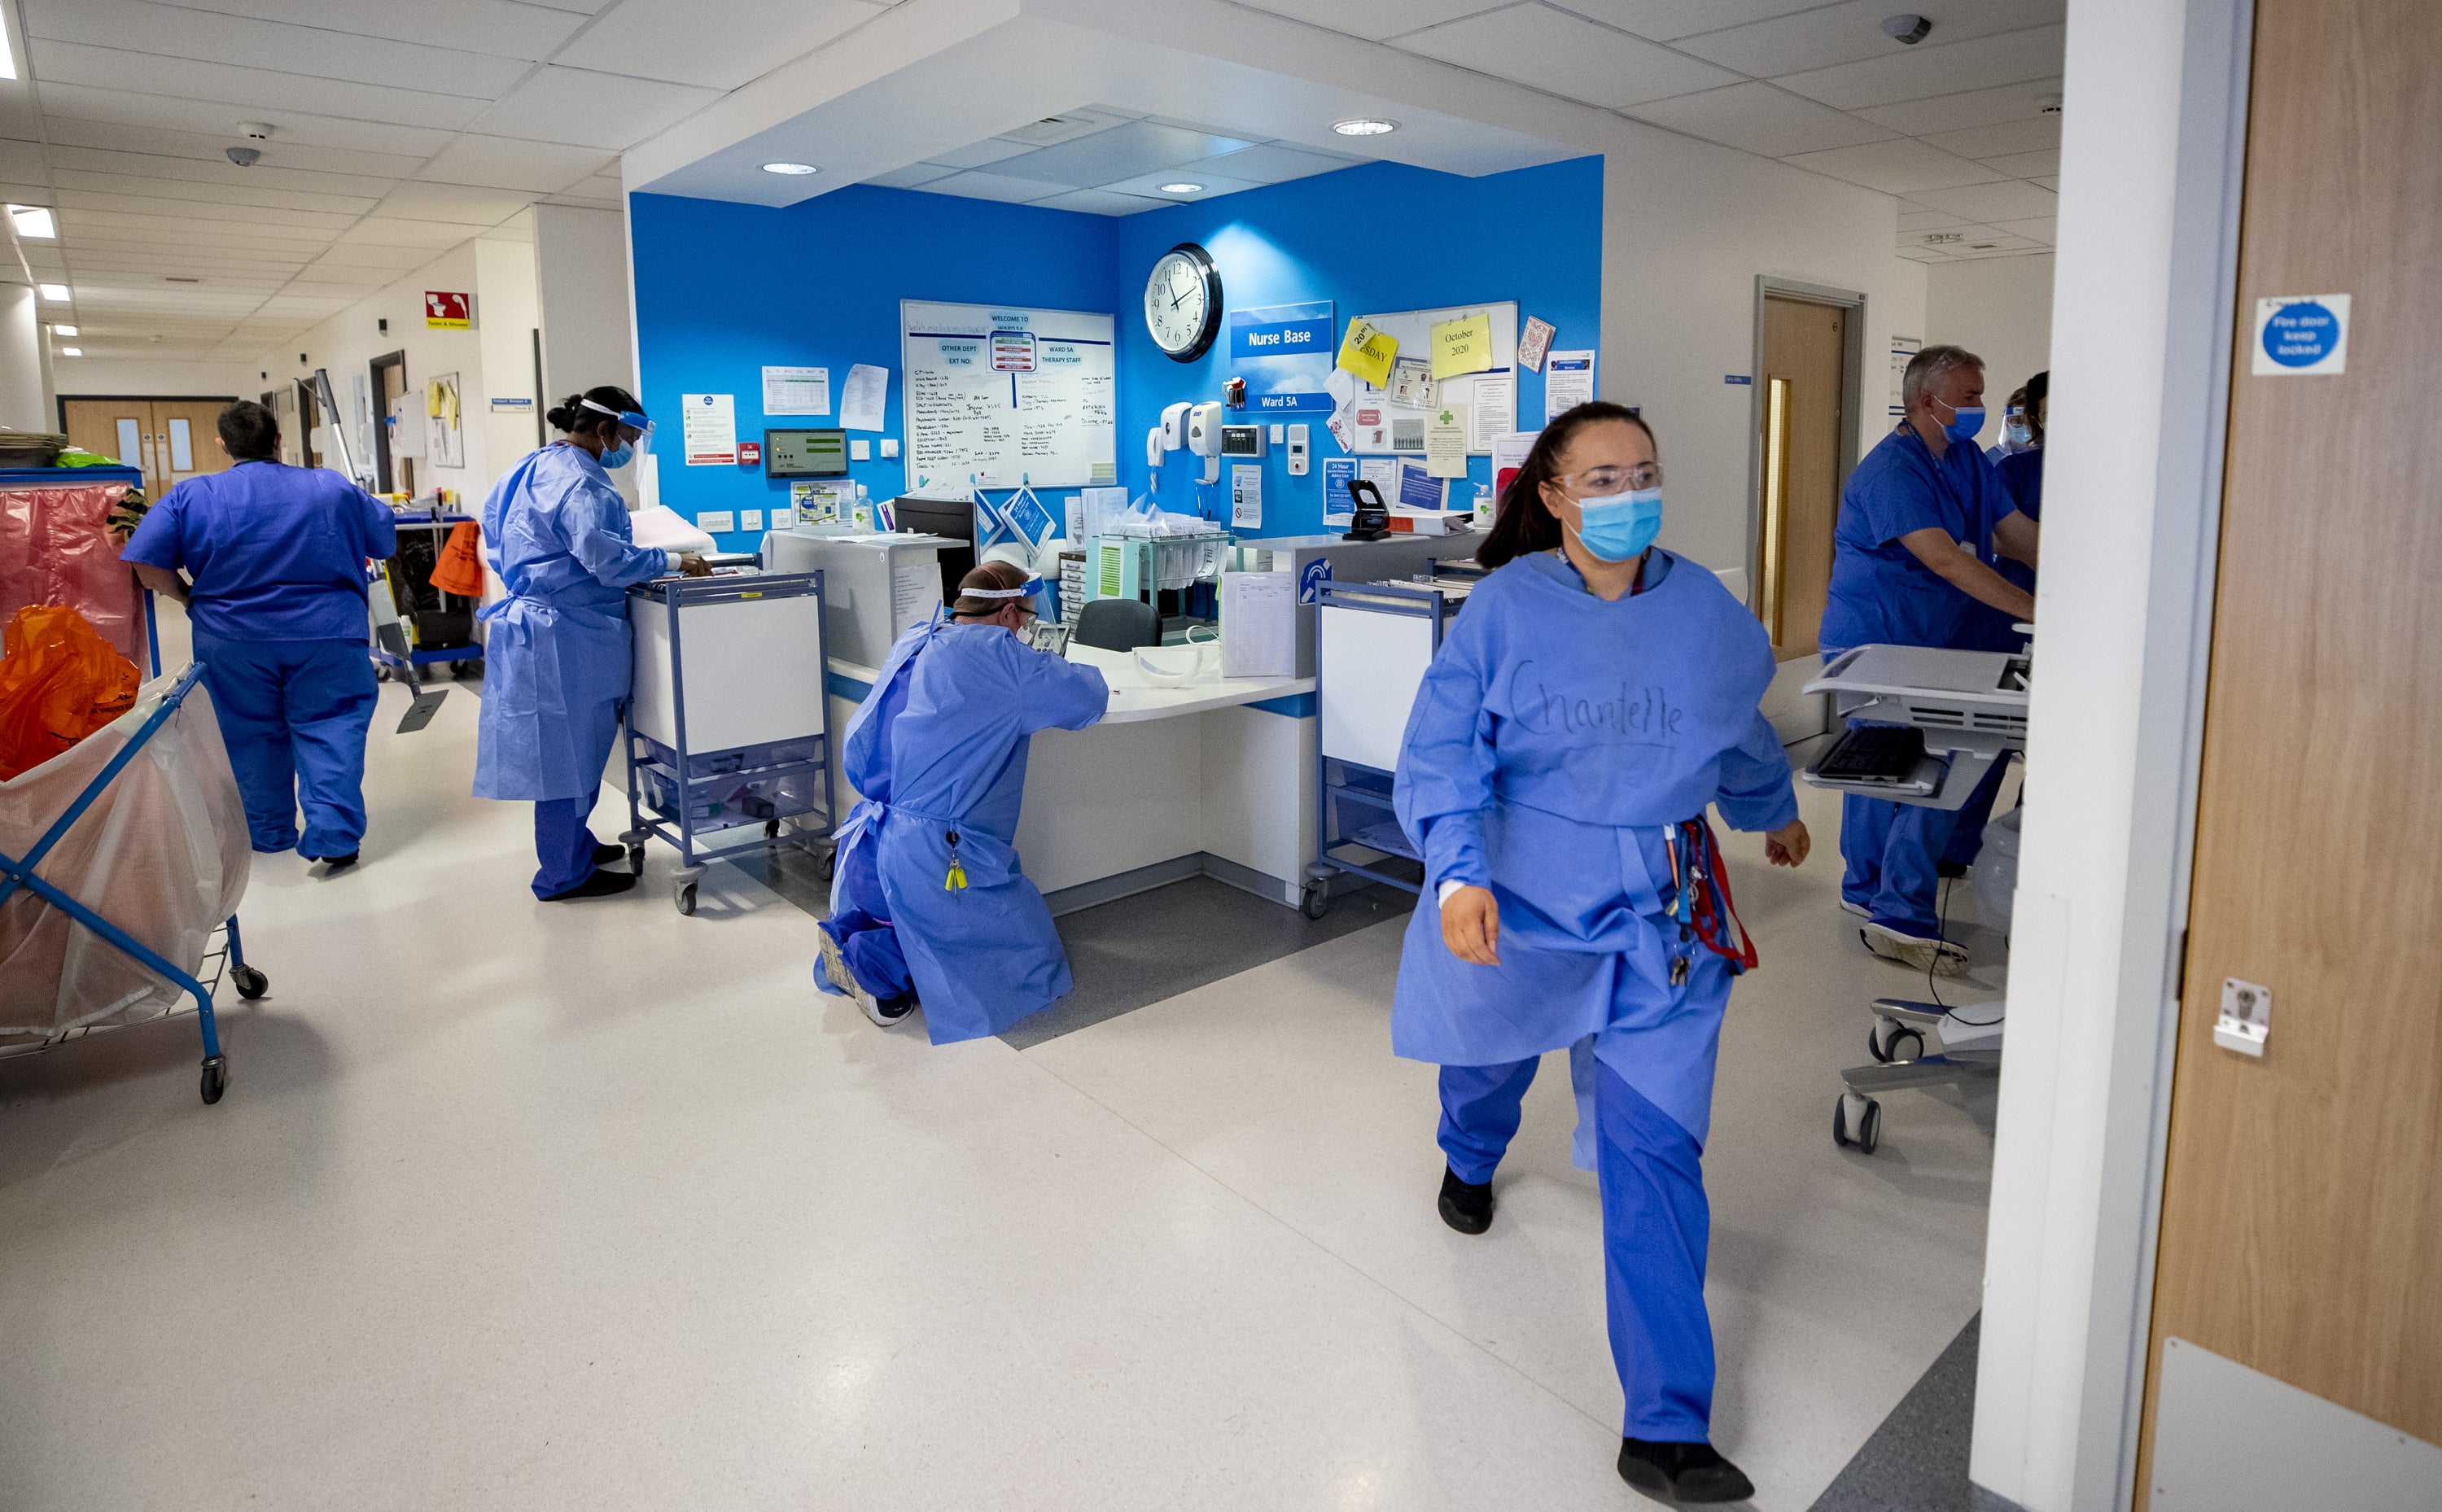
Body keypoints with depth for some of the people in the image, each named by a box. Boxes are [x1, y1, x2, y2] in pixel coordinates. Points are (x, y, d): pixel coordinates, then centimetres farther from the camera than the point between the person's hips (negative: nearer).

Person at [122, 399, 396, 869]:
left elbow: (147, 565, -8)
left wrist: (186, 596, 10)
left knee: (252, 736, 14)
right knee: (329, 730, 2)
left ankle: (268, 834, 27)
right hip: (328, 636, -1)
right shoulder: (332, 488, 0)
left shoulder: (191, 496, -2)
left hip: (233, 640, 1)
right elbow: (387, 539, 11)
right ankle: (335, 836, -8)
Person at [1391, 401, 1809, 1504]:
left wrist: (1773, 815, 34)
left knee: (1654, 1146, -6)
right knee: (1491, 1050, 26)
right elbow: (1444, 750, -17)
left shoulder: (1706, 612, 0)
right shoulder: (1505, 607, -10)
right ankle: (1470, 1161, 65)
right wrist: (1459, 874, -32)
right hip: (1519, 891, 0)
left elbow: (1741, 734, 19)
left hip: (1659, 912, 1)